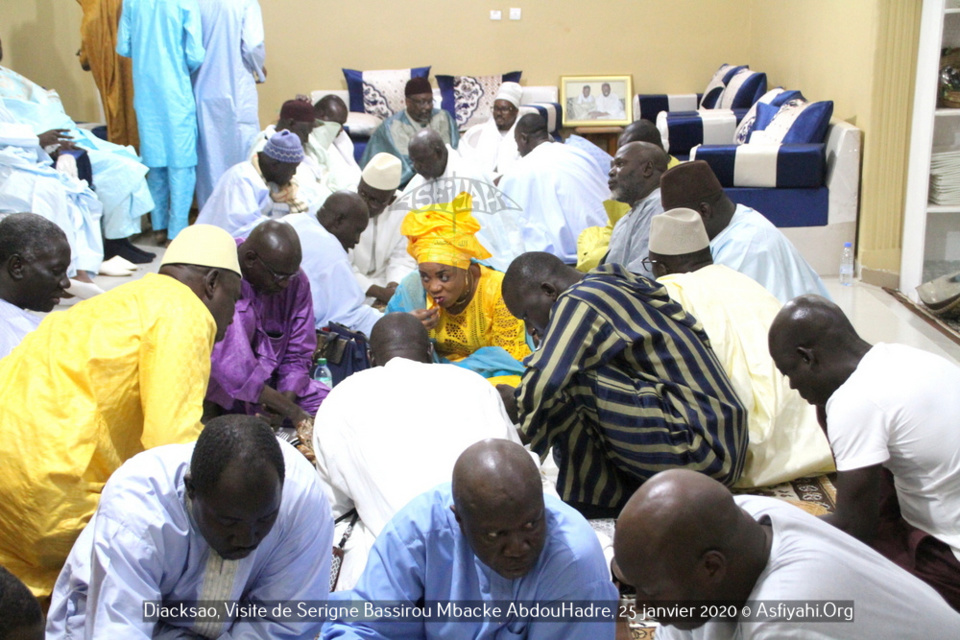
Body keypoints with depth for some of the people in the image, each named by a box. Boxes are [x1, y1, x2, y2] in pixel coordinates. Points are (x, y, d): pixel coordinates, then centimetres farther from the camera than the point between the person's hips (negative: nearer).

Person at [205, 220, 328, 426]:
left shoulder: (296, 282, -8)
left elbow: (297, 356, -3)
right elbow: (229, 365, -33)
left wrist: (287, 399, -22)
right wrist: (291, 411, -32)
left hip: (266, 381, 5)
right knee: (241, 315, -31)